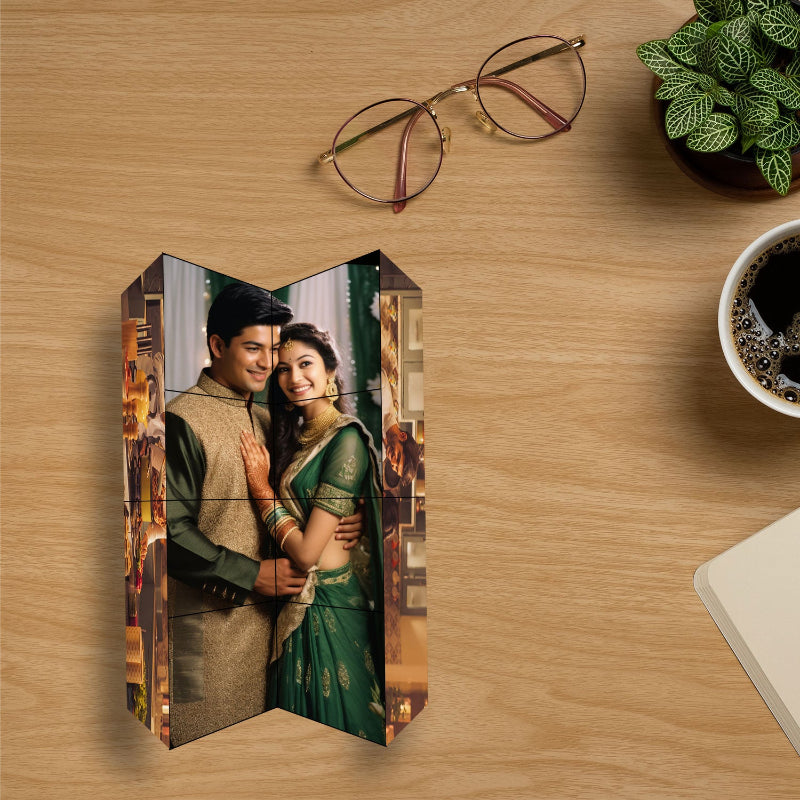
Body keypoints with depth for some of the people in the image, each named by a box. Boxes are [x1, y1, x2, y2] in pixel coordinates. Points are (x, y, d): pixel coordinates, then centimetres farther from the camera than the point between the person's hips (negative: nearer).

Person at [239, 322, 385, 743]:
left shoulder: (346, 438, -19)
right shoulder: (297, 433, 7)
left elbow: (307, 550, -22)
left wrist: (263, 491, -12)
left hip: (329, 600, -8)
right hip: (296, 598, 8)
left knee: (331, 712, 10)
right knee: (299, 714, 22)